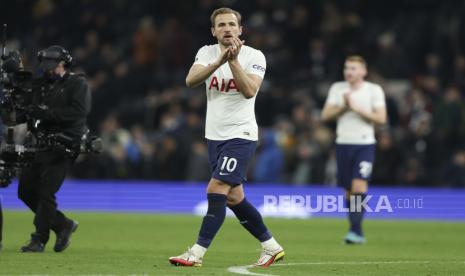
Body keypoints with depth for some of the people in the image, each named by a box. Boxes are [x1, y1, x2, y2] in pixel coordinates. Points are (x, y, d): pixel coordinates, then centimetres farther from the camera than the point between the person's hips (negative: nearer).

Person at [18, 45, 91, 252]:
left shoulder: (77, 84, -2)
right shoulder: (41, 85, 18)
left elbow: (80, 110, -17)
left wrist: (48, 112, -22)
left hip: (65, 146, -8)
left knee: (45, 192, -14)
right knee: (26, 190, 6)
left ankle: (39, 239, -7)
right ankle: (63, 225, 19)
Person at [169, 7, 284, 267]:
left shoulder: (254, 56, -9)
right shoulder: (207, 53, 3)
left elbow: (249, 91, -24)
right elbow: (191, 80, -16)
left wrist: (234, 60, -29)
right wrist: (220, 61, -28)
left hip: (240, 135, -6)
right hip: (215, 136, 6)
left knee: (216, 191, -15)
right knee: (234, 197, 10)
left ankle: (197, 254, -13)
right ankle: (271, 246, 24)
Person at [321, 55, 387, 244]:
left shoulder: (374, 90, 0)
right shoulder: (337, 88, 9)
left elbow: (381, 118, -7)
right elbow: (325, 115, 4)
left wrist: (357, 108, -15)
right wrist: (343, 107, -11)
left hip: (365, 144, -4)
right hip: (343, 143, 4)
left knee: (359, 186, -19)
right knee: (349, 191, 6)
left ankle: (355, 230, -20)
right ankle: (357, 234, 15)